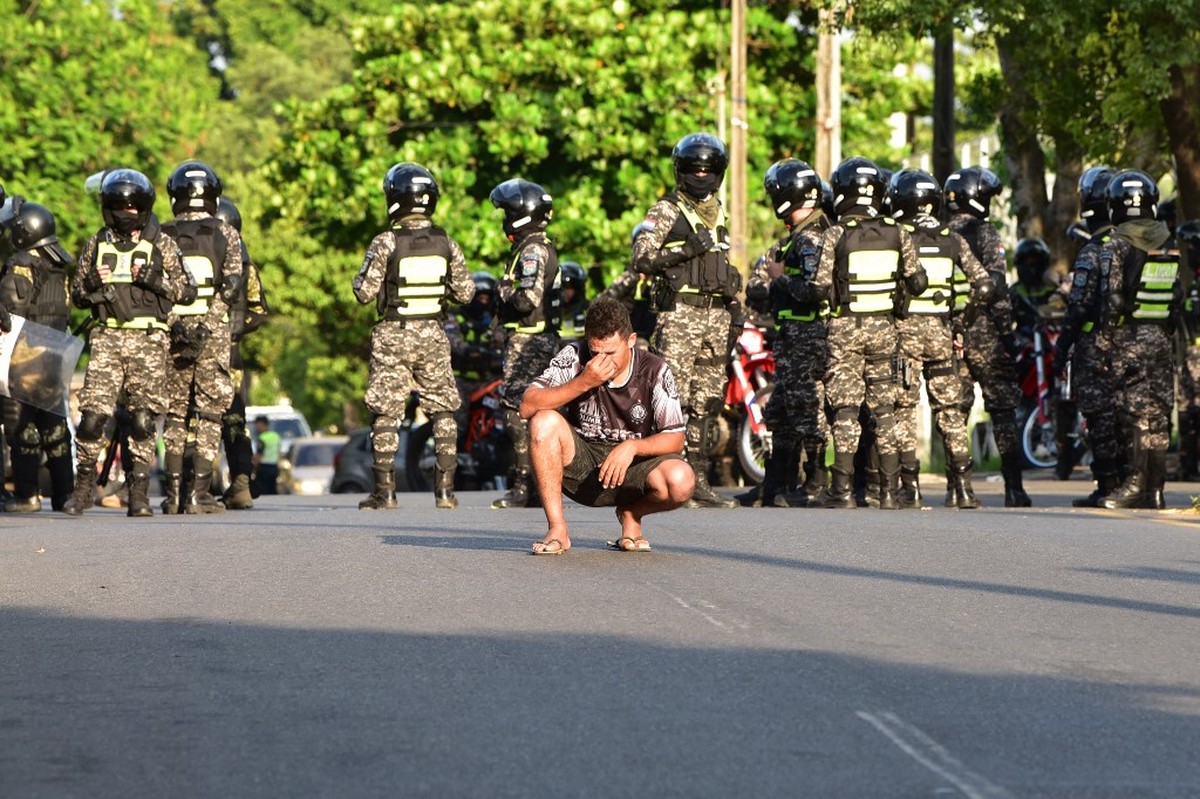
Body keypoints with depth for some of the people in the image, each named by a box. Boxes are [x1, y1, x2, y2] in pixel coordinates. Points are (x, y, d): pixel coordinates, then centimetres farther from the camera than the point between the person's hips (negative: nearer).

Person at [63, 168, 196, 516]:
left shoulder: (163, 245, 7)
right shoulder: (96, 245, 13)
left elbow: (187, 290, 5)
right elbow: (77, 295, 18)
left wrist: (155, 279, -11)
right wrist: (91, 283, -4)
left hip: (148, 338, -1)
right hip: (107, 335, 1)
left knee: (143, 417, -2)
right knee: (93, 413, -9)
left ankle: (139, 492, 5)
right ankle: (84, 484, 5)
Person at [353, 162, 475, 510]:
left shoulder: (386, 243, -11)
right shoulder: (446, 244, 0)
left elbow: (365, 292, -10)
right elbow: (465, 292, 4)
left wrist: (361, 279, 11)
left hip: (393, 337, -3)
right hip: (434, 337, 3)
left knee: (386, 413, 3)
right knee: (443, 411, 10)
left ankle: (385, 490, 0)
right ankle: (445, 488, 7)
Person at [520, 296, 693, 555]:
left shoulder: (655, 372, -9)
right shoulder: (574, 360, -9)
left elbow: (675, 439, -10)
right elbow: (527, 407, -19)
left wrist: (632, 447, -29)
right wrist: (583, 383, -28)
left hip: (633, 466, 0)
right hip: (581, 464, 1)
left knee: (680, 481, -32)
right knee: (544, 422, -29)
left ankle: (631, 513, 5)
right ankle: (557, 530, -19)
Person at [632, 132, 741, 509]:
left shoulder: (718, 213, 20)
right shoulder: (667, 211, -2)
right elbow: (641, 258, -12)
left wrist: (735, 310, 19)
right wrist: (685, 252, -21)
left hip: (716, 315, 7)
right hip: (680, 313, -7)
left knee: (707, 402, 6)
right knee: (673, 397, -12)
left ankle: (698, 481, 10)